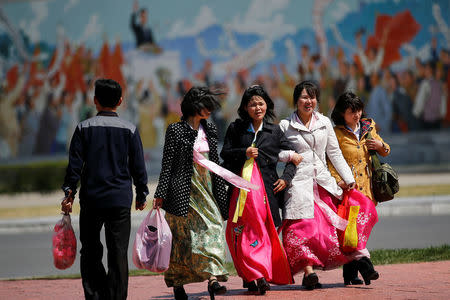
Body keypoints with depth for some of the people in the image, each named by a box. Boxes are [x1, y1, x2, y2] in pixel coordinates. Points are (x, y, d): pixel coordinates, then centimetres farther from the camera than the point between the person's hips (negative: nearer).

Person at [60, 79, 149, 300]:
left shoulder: (84, 128, -1)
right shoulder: (129, 130, 0)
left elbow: (74, 164, -2)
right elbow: (138, 167, 4)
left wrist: (69, 194, 3)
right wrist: (141, 194, 14)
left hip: (91, 199, 0)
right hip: (120, 199, 0)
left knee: (90, 252, 9)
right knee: (118, 253, 2)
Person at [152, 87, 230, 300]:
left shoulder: (210, 130, 11)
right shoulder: (176, 130, -6)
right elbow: (167, 163, -7)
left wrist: (220, 190, 16)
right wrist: (161, 194, -11)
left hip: (206, 185, 5)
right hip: (184, 188, -5)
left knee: (213, 227, -12)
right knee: (182, 237, 1)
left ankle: (213, 278, -22)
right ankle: (177, 282, 14)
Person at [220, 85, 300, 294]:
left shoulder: (274, 131, 13)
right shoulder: (236, 129, 11)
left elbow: (292, 155, 16)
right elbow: (225, 154, 8)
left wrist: (285, 178, 3)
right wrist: (244, 153, -8)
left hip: (267, 185, 1)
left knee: (265, 230, -4)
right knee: (245, 230, -11)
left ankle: (255, 277, 1)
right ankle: (255, 276, -10)